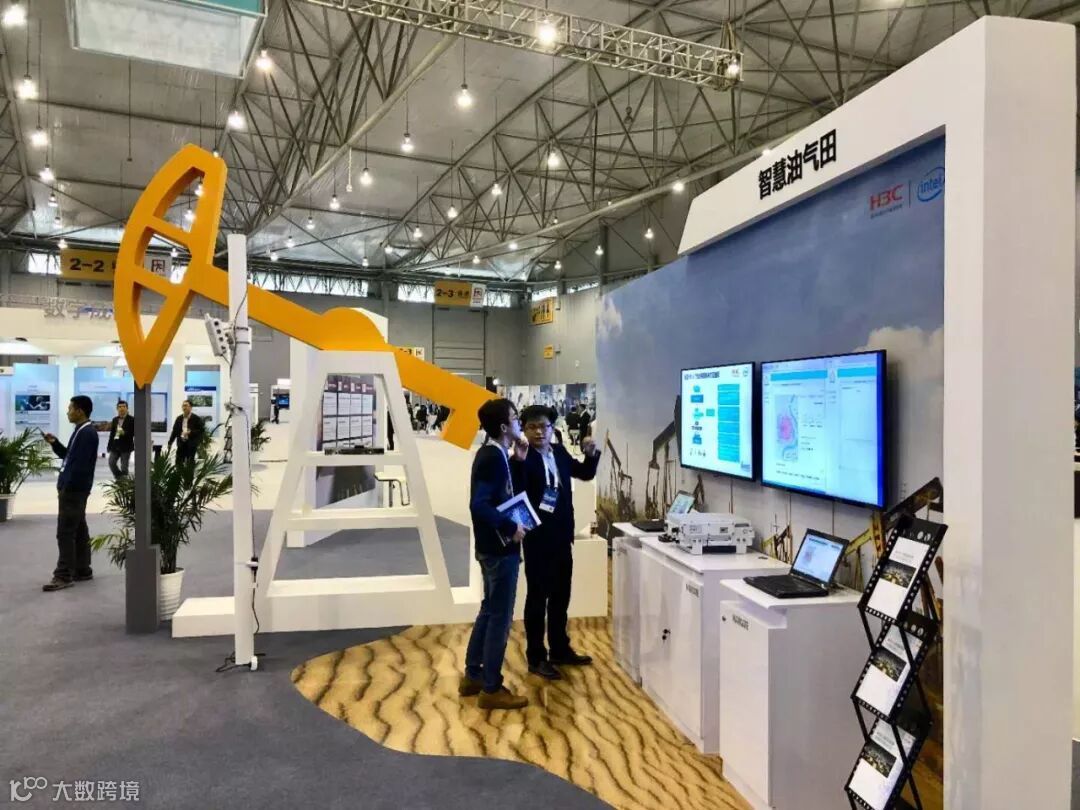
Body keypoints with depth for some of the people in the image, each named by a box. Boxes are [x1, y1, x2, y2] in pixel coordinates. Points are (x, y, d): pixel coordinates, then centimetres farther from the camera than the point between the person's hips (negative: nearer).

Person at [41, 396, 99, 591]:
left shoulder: (87, 433, -17)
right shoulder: (80, 431, 16)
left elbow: (80, 464, -22)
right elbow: (69, 456, 24)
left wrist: (65, 487, -20)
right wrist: (54, 443, 10)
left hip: (73, 489, -10)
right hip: (74, 489, 10)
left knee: (65, 533, -8)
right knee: (78, 531, 13)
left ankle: (64, 576, -4)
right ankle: (82, 570, 20)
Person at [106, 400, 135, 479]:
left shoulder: (132, 419, -3)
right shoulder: (115, 419, 13)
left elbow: (134, 433, -9)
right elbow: (112, 433, 15)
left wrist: (124, 433, -24)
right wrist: (109, 445, 11)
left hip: (125, 446, -5)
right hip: (115, 446, 5)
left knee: (124, 467, -2)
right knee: (111, 463, -1)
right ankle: (119, 478, 17)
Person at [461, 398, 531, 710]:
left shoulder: (493, 454, 9)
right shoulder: (493, 457, -21)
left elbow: (509, 493, 13)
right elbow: (479, 505, -29)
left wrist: (518, 460, 6)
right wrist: (510, 527, -21)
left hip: (492, 547, 10)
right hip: (500, 548, -10)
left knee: (489, 611, 19)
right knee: (500, 617, 0)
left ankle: (472, 676, 30)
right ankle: (491, 689, 11)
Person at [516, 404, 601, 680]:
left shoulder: (559, 452, 6)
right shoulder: (522, 459, -15)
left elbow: (585, 473, 17)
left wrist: (591, 454, -1)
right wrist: (519, 459, -38)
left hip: (562, 536, 7)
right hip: (537, 538, -7)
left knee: (561, 596, 18)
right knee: (537, 598, 4)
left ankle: (560, 650, 33)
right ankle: (536, 658, 17)